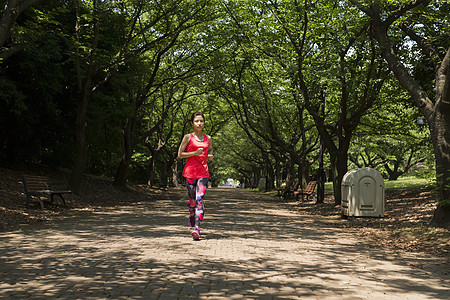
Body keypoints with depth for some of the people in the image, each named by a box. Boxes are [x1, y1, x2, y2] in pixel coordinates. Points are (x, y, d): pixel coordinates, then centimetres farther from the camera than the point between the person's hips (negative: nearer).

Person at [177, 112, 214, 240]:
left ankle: (197, 229, -21)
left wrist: (210, 155, 7)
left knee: (200, 199, -14)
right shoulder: (188, 137, 2)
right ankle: (192, 225, 33)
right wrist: (195, 153, -13)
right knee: (192, 200, 7)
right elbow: (180, 154, -1)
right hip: (190, 171, -1)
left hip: (203, 173, 1)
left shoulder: (207, 138, 12)